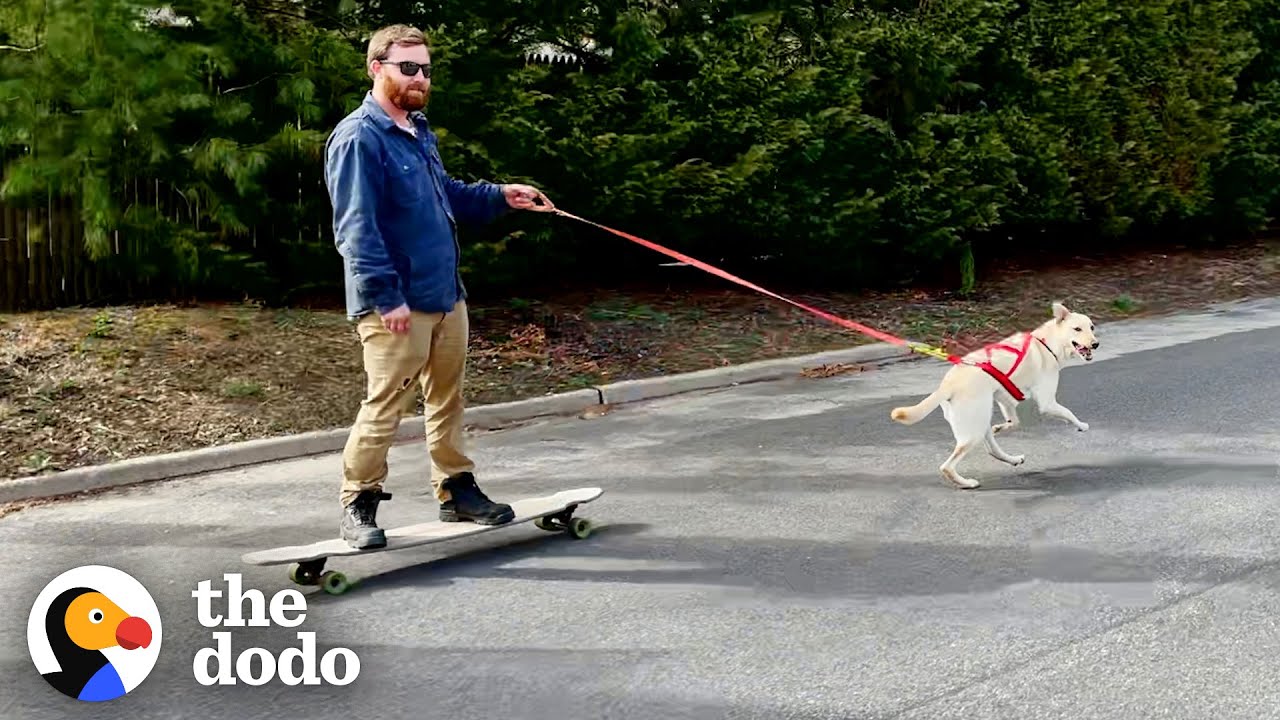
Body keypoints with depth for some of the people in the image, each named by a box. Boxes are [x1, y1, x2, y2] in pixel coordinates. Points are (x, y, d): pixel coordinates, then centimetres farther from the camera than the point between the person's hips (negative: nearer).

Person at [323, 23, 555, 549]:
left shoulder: (418, 131, 15)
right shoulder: (358, 139, -14)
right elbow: (357, 229, -19)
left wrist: (499, 196, 14)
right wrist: (386, 298, -23)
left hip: (446, 296, 9)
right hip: (397, 306, -9)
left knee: (447, 399, 16)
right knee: (384, 407, -4)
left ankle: (456, 490, 28)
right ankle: (358, 504, 11)